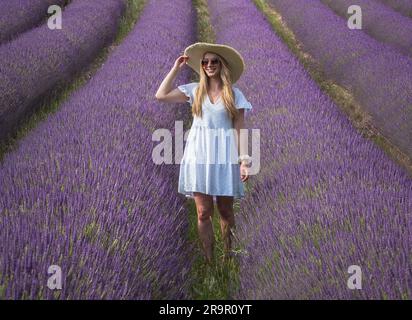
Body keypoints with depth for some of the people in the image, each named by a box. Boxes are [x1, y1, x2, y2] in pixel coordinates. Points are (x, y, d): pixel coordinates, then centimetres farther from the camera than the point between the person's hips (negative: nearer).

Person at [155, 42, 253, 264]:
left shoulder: (234, 95, 3)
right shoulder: (195, 91, 7)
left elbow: (240, 129, 1)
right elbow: (161, 96, 0)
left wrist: (244, 160, -6)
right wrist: (176, 68, 5)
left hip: (225, 156, -1)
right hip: (199, 154, 1)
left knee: (225, 211, 8)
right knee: (203, 212, 1)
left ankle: (228, 258, 23)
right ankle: (209, 261, 9)